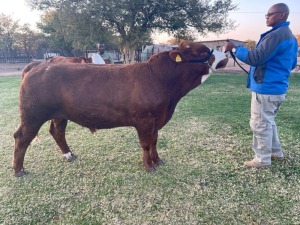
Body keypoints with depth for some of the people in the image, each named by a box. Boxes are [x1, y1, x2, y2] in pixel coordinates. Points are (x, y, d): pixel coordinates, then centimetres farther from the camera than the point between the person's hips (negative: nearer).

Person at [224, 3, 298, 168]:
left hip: (266, 88, -10)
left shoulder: (276, 35, -18)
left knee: (260, 124, 0)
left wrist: (235, 48, -15)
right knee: (268, 121, 22)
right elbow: (292, 63, 23)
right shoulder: (290, 36, 15)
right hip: (278, 87, 10)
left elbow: (255, 58, -24)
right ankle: (276, 152, 33)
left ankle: (262, 159, 11)